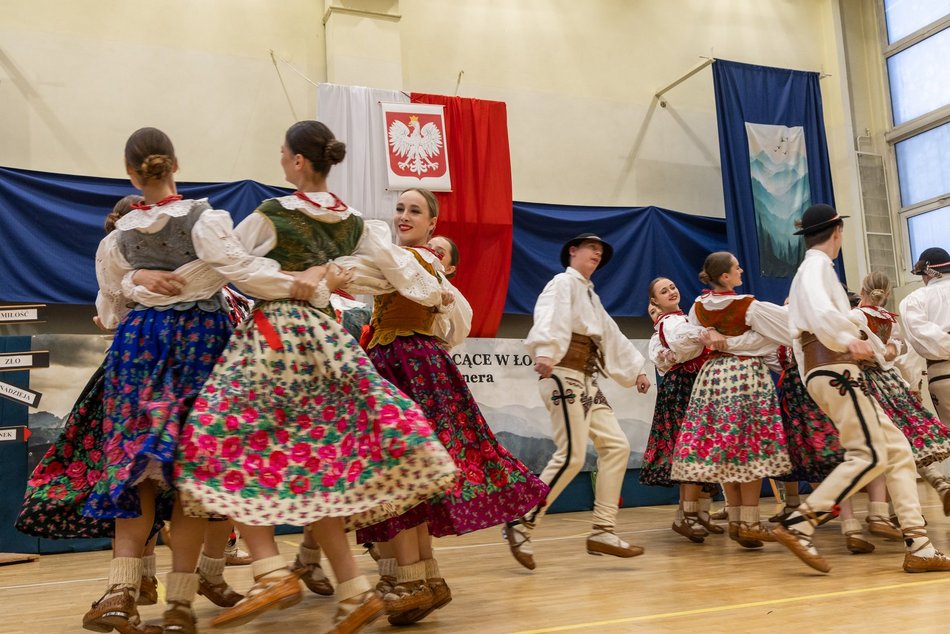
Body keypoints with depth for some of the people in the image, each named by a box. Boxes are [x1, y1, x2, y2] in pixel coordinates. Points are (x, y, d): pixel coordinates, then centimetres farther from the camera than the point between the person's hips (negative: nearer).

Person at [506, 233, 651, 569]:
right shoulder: (563, 282, -3)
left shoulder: (590, 295, 26)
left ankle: (602, 531, 4)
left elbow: (612, 335, 32)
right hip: (564, 375, -9)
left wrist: (636, 369, 32)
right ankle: (521, 525, -7)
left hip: (587, 380, 9)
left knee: (616, 445, 1)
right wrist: (544, 352, -42)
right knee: (571, 456, -15)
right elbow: (550, 319, -23)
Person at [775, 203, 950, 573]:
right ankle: (798, 525, -17)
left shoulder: (812, 268, 26)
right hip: (835, 371, -10)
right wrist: (850, 340, -19)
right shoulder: (817, 266, -4)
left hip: (829, 374, 10)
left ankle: (918, 547, 1)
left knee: (898, 451, 5)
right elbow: (821, 313, -25)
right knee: (869, 456, -15)